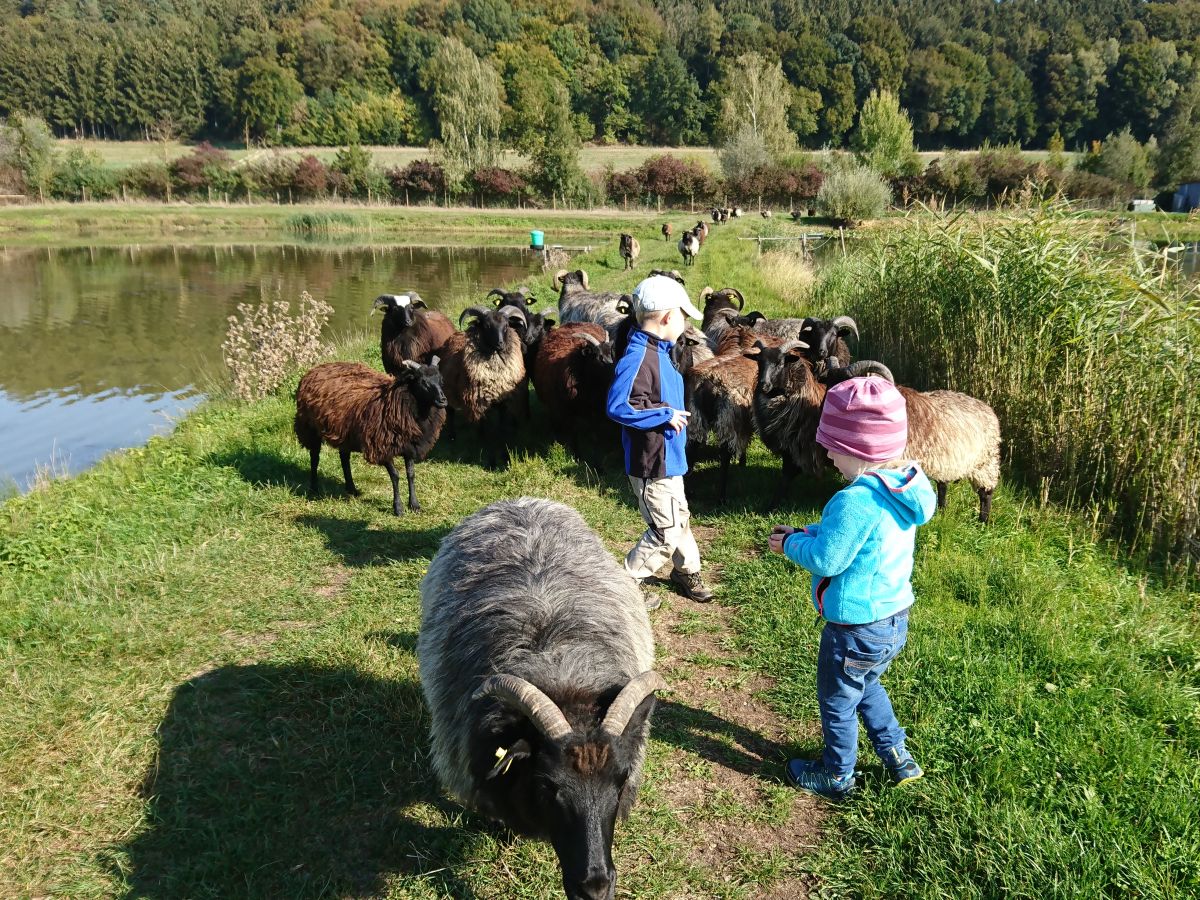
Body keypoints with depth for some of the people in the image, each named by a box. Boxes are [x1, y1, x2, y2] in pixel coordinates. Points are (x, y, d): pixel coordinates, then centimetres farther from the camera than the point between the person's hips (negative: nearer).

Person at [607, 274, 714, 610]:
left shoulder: (658, 351, 5)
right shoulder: (638, 358, -26)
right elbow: (618, 407, -33)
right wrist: (665, 414, -26)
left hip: (668, 458, 10)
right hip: (652, 465, -10)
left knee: (680, 519, 25)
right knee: (666, 534, -1)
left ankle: (687, 572, 45)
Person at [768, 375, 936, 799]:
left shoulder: (856, 500, -31)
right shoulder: (902, 488, -2)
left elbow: (824, 558, -23)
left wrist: (790, 544, -6)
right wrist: (804, 532, 5)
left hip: (856, 628, -9)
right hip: (894, 620, 9)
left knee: (837, 702, 16)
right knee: (867, 687, 32)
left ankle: (836, 776, 37)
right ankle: (898, 758, 43)